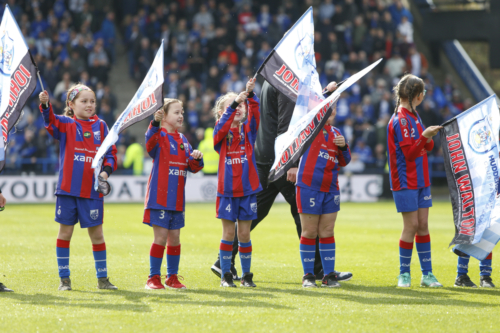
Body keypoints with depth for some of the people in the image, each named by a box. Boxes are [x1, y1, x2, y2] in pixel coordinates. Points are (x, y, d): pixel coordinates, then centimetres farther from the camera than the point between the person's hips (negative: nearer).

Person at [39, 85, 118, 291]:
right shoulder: (66, 125, 1)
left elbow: (110, 153, 8)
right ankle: (64, 279, 12)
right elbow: (51, 122, -19)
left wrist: (106, 170, -11)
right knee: (65, 231, 4)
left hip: (93, 190, 1)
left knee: (96, 233, 6)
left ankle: (102, 278, 16)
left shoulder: (101, 127, 7)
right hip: (68, 189, -1)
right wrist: (45, 106, -39)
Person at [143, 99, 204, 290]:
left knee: (174, 238, 11)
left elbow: (193, 167, 17)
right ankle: (153, 278, 2)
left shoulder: (183, 140, 14)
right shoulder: (160, 136, -6)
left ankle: (172, 277, 21)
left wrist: (197, 158, -6)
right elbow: (150, 141, -31)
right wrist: (155, 123, -49)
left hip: (177, 200, 6)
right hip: (160, 197, -6)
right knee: (160, 237, -6)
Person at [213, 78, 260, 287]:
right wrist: (233, 104, -32)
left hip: (247, 189, 2)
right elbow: (223, 125, -21)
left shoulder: (248, 130, 7)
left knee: (244, 234, 6)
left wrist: (251, 96, -26)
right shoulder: (220, 134, 1)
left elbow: (255, 115, -10)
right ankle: (226, 276, 9)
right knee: (228, 233, 2)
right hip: (227, 191, -2)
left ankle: (246, 275, 13)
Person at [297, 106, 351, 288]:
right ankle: (308, 275, 7)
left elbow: (344, 162, 16)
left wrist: (343, 146, -2)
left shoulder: (336, 132, 14)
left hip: (331, 190, 4)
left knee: (327, 232, 6)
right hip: (309, 187, -4)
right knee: (310, 232, 0)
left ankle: (329, 275, 10)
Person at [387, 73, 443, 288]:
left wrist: (430, 138, -3)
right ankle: (404, 274, 4)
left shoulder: (413, 116, 15)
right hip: (406, 181, -8)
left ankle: (427, 274, 10)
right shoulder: (400, 120, -13)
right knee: (411, 225, -6)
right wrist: (424, 135, -30)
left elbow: (426, 147, 17)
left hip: (420, 180, 8)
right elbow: (410, 152, -19)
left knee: (423, 225, 7)